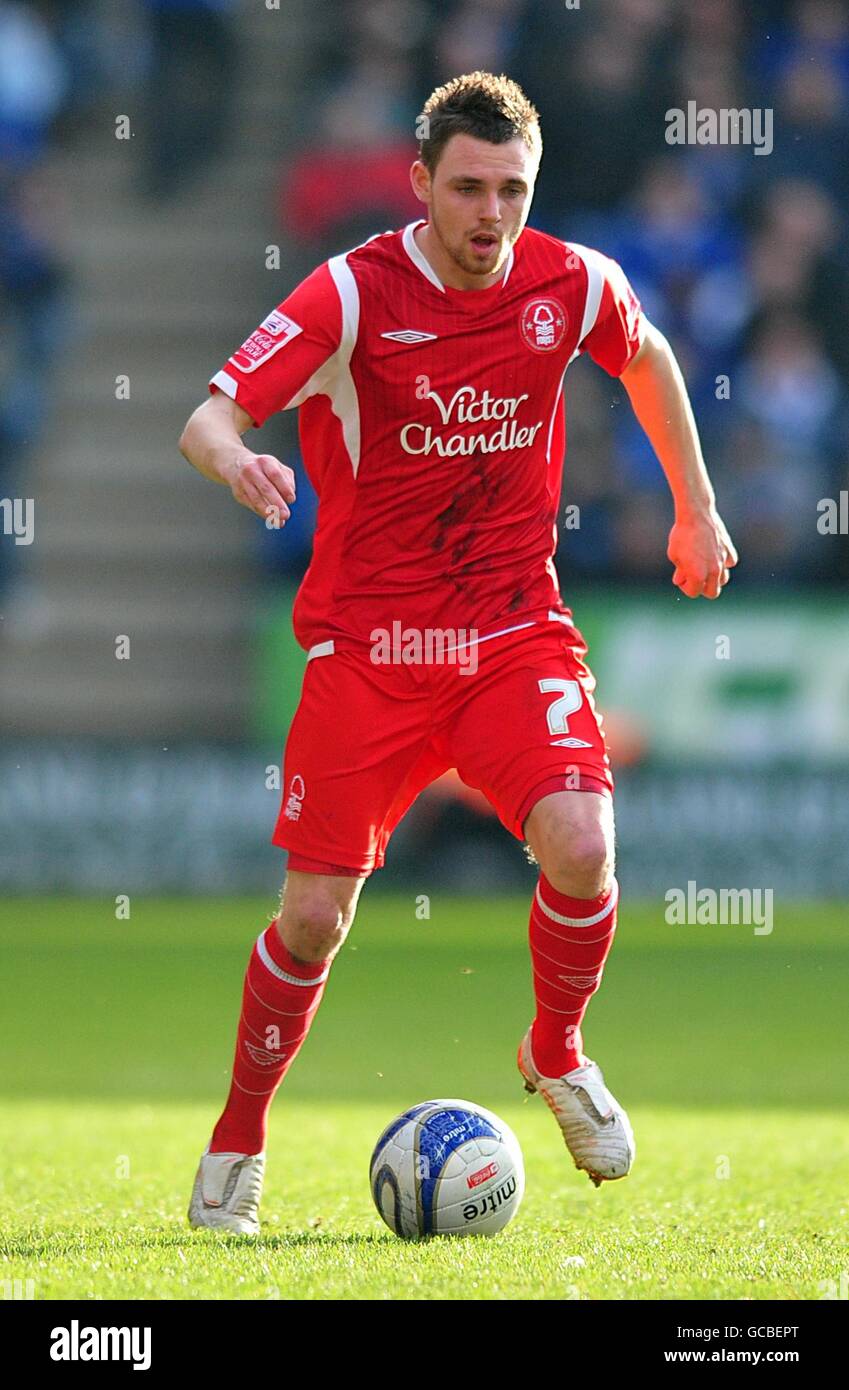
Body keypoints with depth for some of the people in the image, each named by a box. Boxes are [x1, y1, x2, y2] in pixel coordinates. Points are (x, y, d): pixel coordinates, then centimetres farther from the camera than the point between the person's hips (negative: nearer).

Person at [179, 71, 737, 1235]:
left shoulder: (573, 286, -4)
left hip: (517, 633, 2)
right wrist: (235, 462, -45)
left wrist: (696, 510, 23)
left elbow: (649, 359, 20)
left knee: (580, 845, -21)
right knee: (316, 912, -5)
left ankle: (558, 1051, 9)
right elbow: (207, 417, -22)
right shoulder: (353, 294, -14)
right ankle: (238, 1141, 19)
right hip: (369, 642, -2)